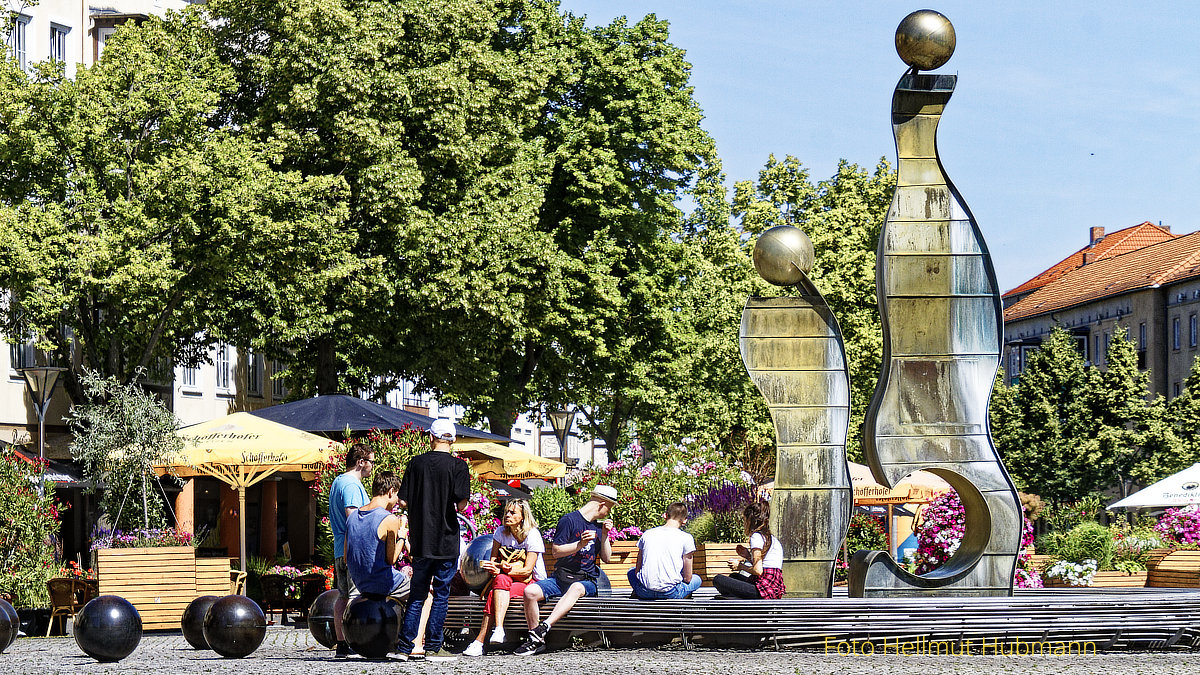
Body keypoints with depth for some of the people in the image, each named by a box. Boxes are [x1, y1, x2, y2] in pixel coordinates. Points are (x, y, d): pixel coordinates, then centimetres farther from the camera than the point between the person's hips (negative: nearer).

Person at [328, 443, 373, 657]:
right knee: (355, 596, -9)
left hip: (341, 550, 10)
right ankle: (352, 644, -11)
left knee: (343, 596, 10)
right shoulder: (352, 486, -13)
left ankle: (341, 644, 11)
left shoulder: (337, 483, 19)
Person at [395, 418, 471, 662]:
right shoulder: (458, 466, -6)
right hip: (446, 540, -3)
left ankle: (406, 646, 4)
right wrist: (457, 508, 7)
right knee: (441, 594, 4)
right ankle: (433, 646, 3)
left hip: (420, 539, 3)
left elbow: (403, 501, 2)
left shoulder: (416, 463, 3)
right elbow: (461, 503, -14)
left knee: (417, 594, 10)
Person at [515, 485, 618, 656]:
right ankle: (536, 641, -16)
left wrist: (604, 536, 4)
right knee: (530, 591, -27)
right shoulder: (569, 520, 1)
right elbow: (556, 551, -4)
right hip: (561, 577, -1)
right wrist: (580, 544, -16)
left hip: (587, 581, 1)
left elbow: (606, 558, 17)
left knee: (576, 588, -38)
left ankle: (543, 628, -50)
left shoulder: (599, 526, 17)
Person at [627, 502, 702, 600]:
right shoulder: (686, 538, 0)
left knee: (632, 571, 38)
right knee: (697, 579, 27)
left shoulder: (647, 534, 11)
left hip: (644, 592, 4)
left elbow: (637, 571, 15)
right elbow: (687, 578, 4)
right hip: (670, 592, -4)